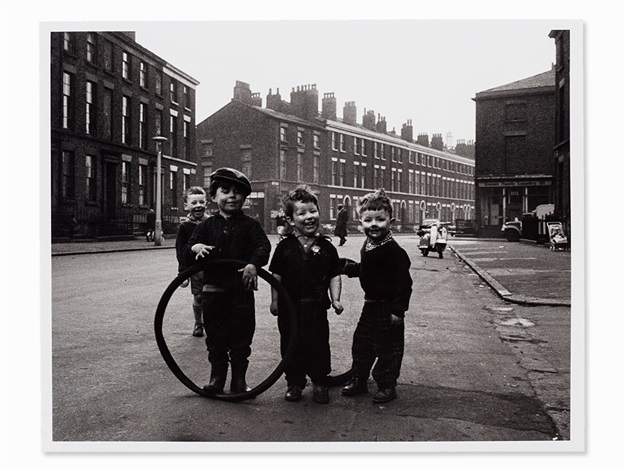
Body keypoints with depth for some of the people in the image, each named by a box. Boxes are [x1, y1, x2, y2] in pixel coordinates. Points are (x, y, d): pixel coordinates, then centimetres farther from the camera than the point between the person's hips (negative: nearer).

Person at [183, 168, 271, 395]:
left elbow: (263, 246, -14)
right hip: (213, 291, 2)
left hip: (241, 291, -2)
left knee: (241, 339, 7)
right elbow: (186, 252, 3)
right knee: (215, 338, 11)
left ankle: (239, 379, 22)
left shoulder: (249, 224, -1)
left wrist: (253, 264, -33)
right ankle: (217, 378, 26)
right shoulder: (206, 225, 6)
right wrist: (195, 247, -21)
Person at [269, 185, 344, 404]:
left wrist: (336, 299, -5)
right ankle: (294, 383, 26)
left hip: (317, 306, 0)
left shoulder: (326, 246, 0)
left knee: (319, 344, 6)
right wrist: (275, 300, 3)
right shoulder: (285, 246, 0)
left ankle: (320, 384, 24)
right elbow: (276, 275, 5)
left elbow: (334, 276, 3)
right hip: (290, 306, 1)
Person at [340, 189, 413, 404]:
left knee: (387, 348, 6)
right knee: (361, 343, 17)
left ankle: (387, 386, 22)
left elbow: (403, 282, -22)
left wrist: (398, 309, -22)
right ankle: (358, 380, 33)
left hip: (387, 308, -8)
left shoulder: (393, 250, -22)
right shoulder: (367, 245, 5)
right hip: (370, 304, 9)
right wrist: (347, 266, 11)